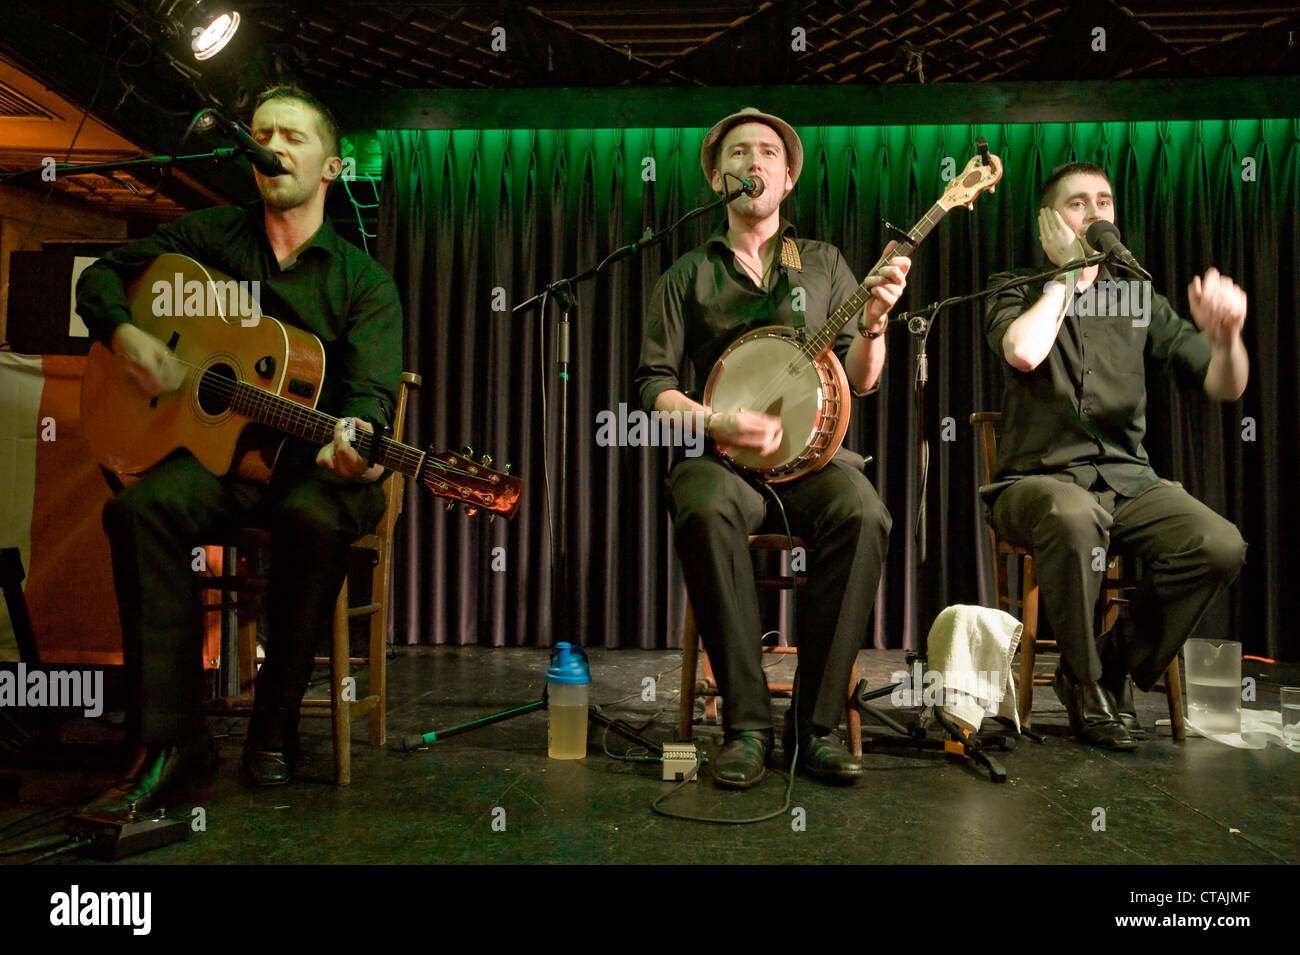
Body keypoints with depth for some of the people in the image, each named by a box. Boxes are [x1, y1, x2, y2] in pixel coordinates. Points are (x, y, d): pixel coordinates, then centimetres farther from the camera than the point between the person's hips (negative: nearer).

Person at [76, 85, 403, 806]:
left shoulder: (365, 282, 1)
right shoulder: (210, 237, 11)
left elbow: (370, 392, -12)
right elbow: (102, 275, 21)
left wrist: (352, 444, -36)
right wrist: (124, 333, -2)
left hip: (317, 459, -2)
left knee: (314, 518, -36)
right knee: (139, 508, -28)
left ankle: (275, 723, -15)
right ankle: (170, 739, -21)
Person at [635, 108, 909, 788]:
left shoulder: (823, 263, 17)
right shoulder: (688, 274, 14)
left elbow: (859, 382, 10)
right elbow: (653, 383, 6)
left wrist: (873, 323, -10)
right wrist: (718, 423, -12)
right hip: (719, 454, -1)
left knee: (863, 514, -32)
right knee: (705, 512, -35)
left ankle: (815, 725, -19)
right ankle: (746, 725, -22)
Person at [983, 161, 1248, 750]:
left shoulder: (1137, 297, 16)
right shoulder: (1018, 290, 7)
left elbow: (1224, 387, 9)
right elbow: (1023, 352, -19)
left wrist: (1225, 336, -14)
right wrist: (1068, 275, -4)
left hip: (1126, 477, 4)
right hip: (1038, 477, -4)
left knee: (1221, 546, -23)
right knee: (1074, 518, -38)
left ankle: (1116, 669, 0)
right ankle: (1084, 681, -13)